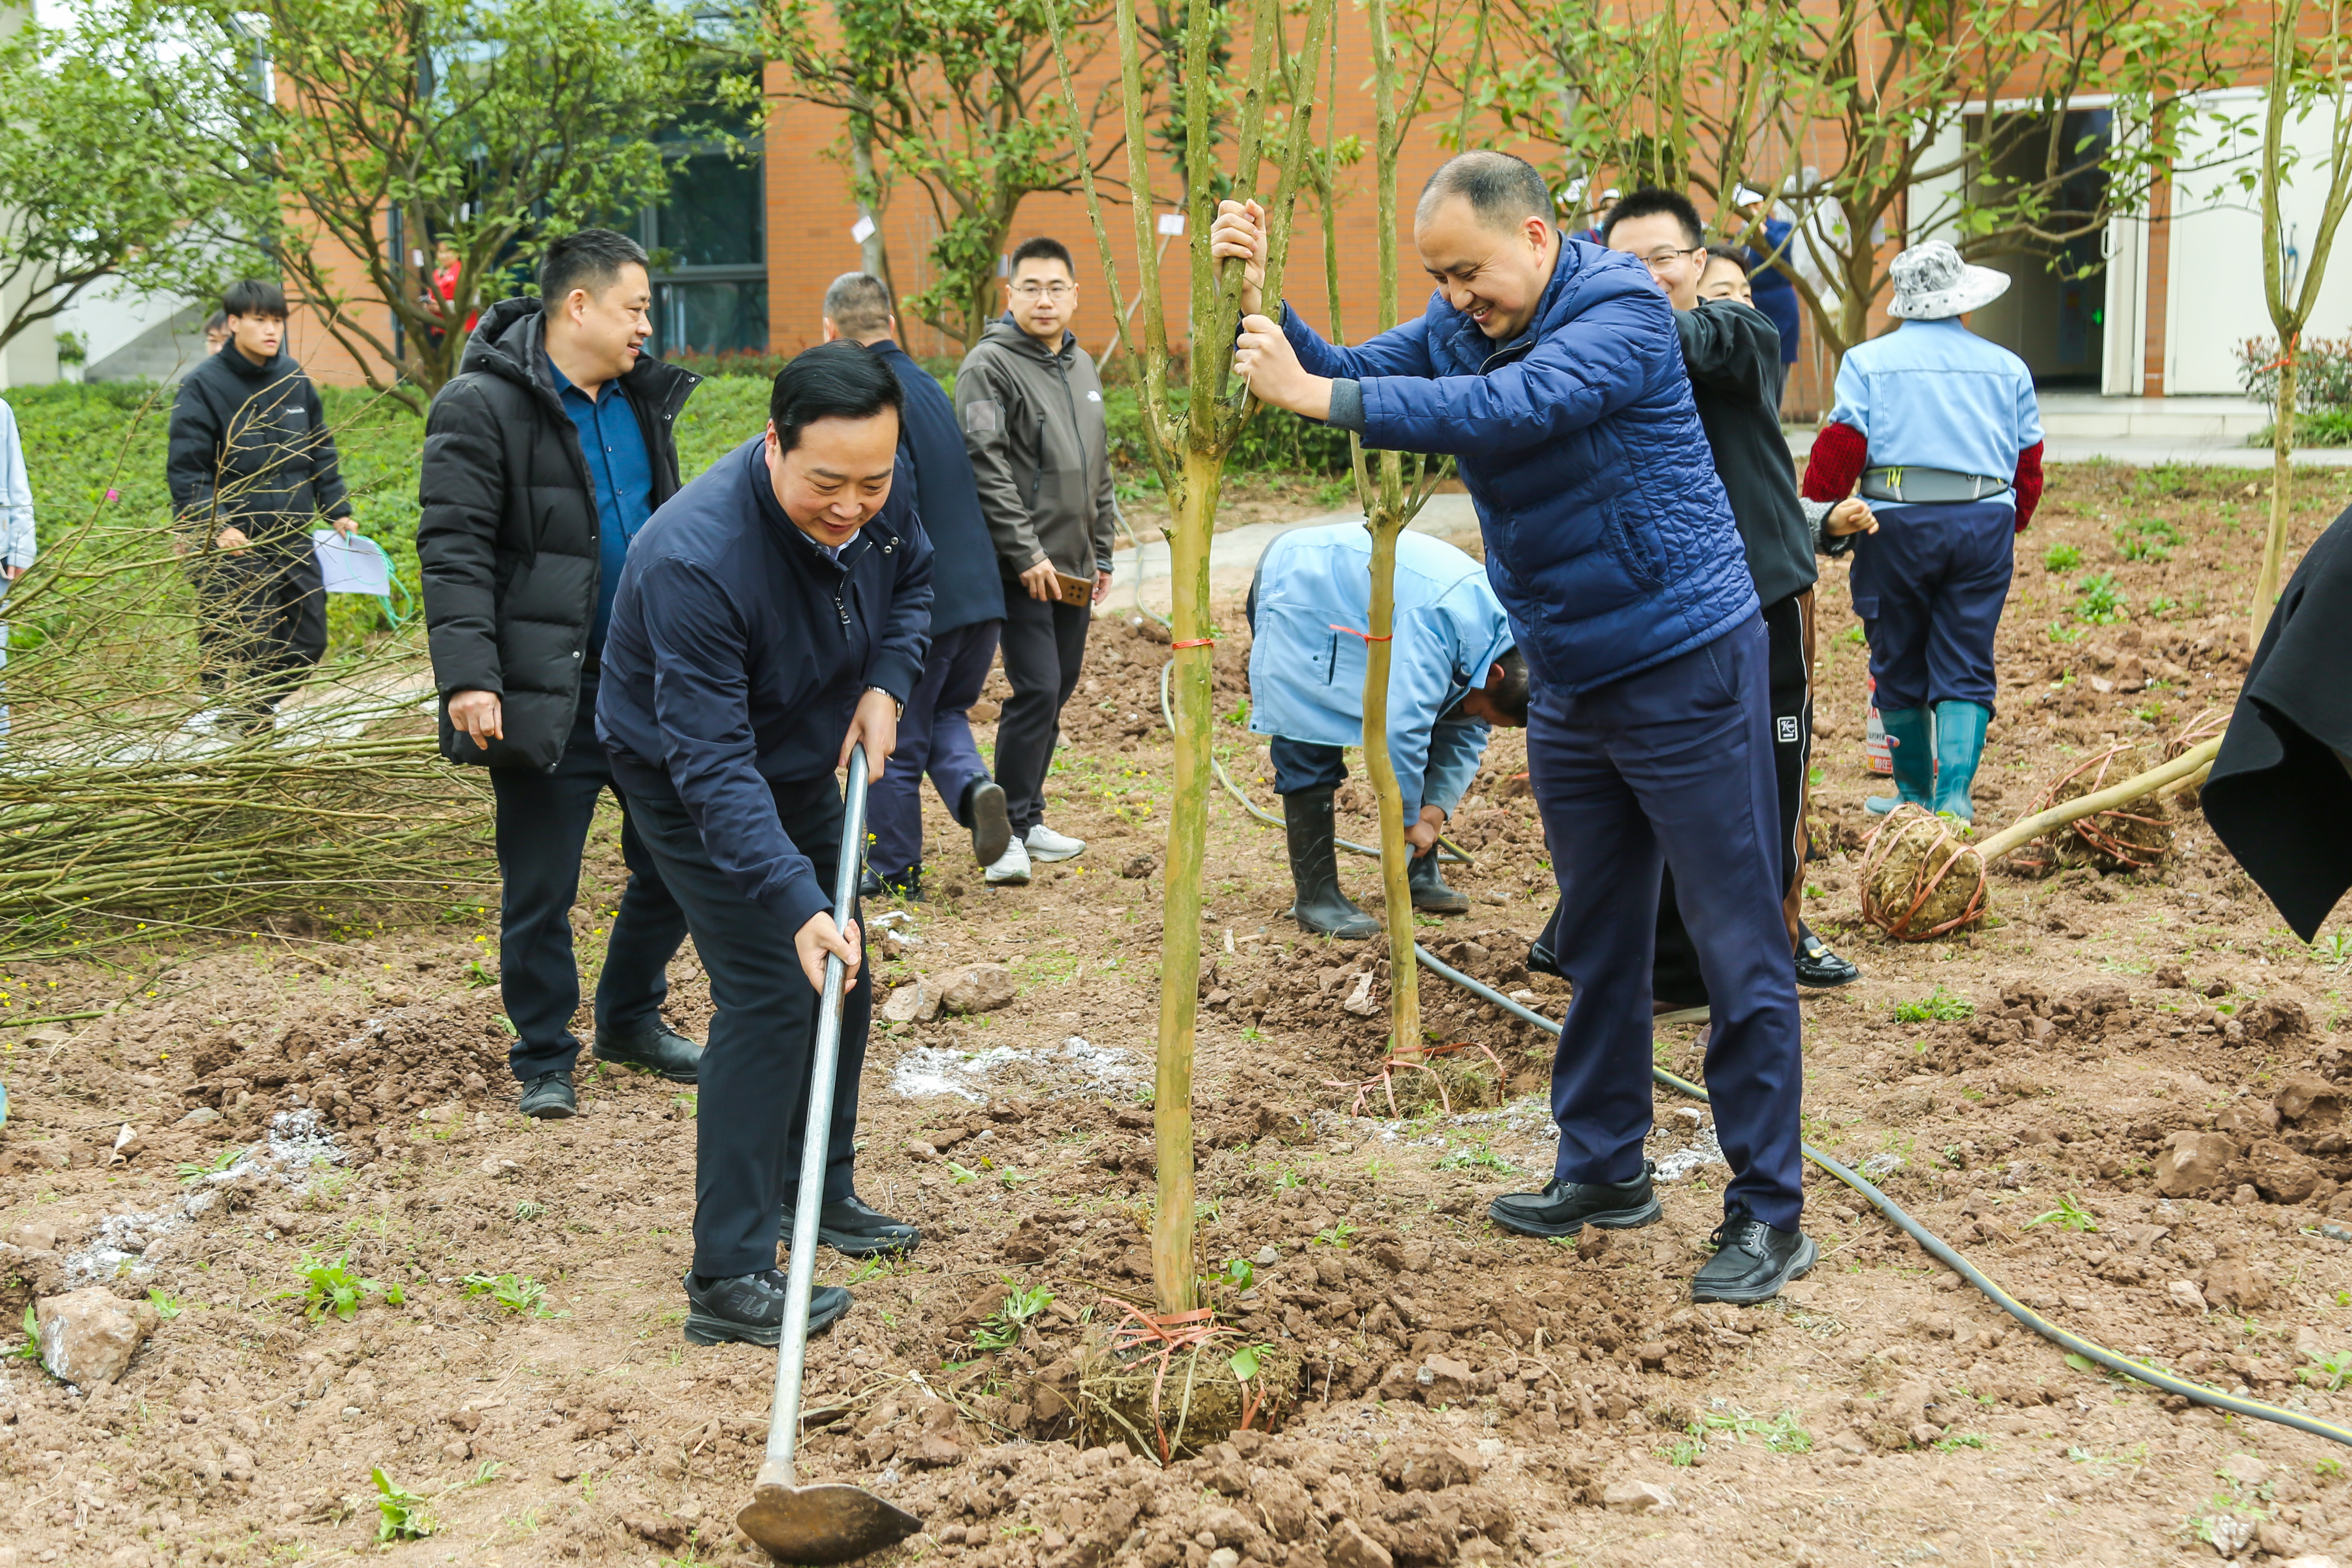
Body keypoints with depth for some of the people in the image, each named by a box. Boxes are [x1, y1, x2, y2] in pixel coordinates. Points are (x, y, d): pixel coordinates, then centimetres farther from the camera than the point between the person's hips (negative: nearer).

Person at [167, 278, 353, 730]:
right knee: (243, 648, -7)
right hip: (234, 542, -6)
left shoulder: (294, 379, 10)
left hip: (293, 537, 6)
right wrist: (216, 526, -21)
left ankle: (252, 711, 29)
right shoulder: (203, 385, -7)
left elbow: (321, 451, 19)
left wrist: (338, 509, 13)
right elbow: (185, 469, -10)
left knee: (308, 642, 10)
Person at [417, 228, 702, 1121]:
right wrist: (468, 677, -24)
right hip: (545, 696, -7)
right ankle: (544, 1061, 19)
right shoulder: (483, 408, -11)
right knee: (539, 892, 3)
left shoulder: (642, 401, 12)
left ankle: (630, 1019, 32)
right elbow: (454, 553, -16)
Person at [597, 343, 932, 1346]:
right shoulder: (694, 561, -40)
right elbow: (714, 770, -40)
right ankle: (728, 1279, -10)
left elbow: (912, 580, 6)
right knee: (770, 996, -15)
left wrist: (887, 683, -12)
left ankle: (820, 1192, 35)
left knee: (843, 980, 15)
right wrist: (798, 905, -47)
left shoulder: (882, 490, -18)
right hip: (688, 783, -7)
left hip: (802, 760, 7)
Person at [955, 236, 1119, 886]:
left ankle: (1028, 817, 22)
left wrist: (1102, 553, 20)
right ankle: (1012, 829, -5)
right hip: (1022, 569, -8)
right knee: (1036, 691, -13)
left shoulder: (1082, 367, 17)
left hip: (1073, 567, 8)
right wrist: (1026, 552, -19)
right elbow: (985, 466, -16)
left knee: (1057, 691, 12)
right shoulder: (990, 365, -8)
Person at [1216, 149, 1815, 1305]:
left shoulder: (1622, 310, -18)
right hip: (1569, 680, 8)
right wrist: (1257, 303, -17)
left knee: (1738, 948, -3)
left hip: (1686, 669, -8)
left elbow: (1508, 410, -33)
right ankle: (1603, 1170, 29)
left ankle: (1768, 1215, 2)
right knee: (1598, 939, 17)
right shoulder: (1461, 329, 7)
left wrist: (1312, 396, -34)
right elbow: (1352, 375, 0)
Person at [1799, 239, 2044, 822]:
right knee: (1964, 668, 5)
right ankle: (1955, 793, -8)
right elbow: (2028, 463, 15)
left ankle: (1915, 791, 23)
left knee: (1900, 664, 12)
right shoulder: (2007, 368, 11)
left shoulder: (1868, 361, 1)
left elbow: (1839, 449, -5)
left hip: (1896, 524, -2)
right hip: (1985, 523, 2)